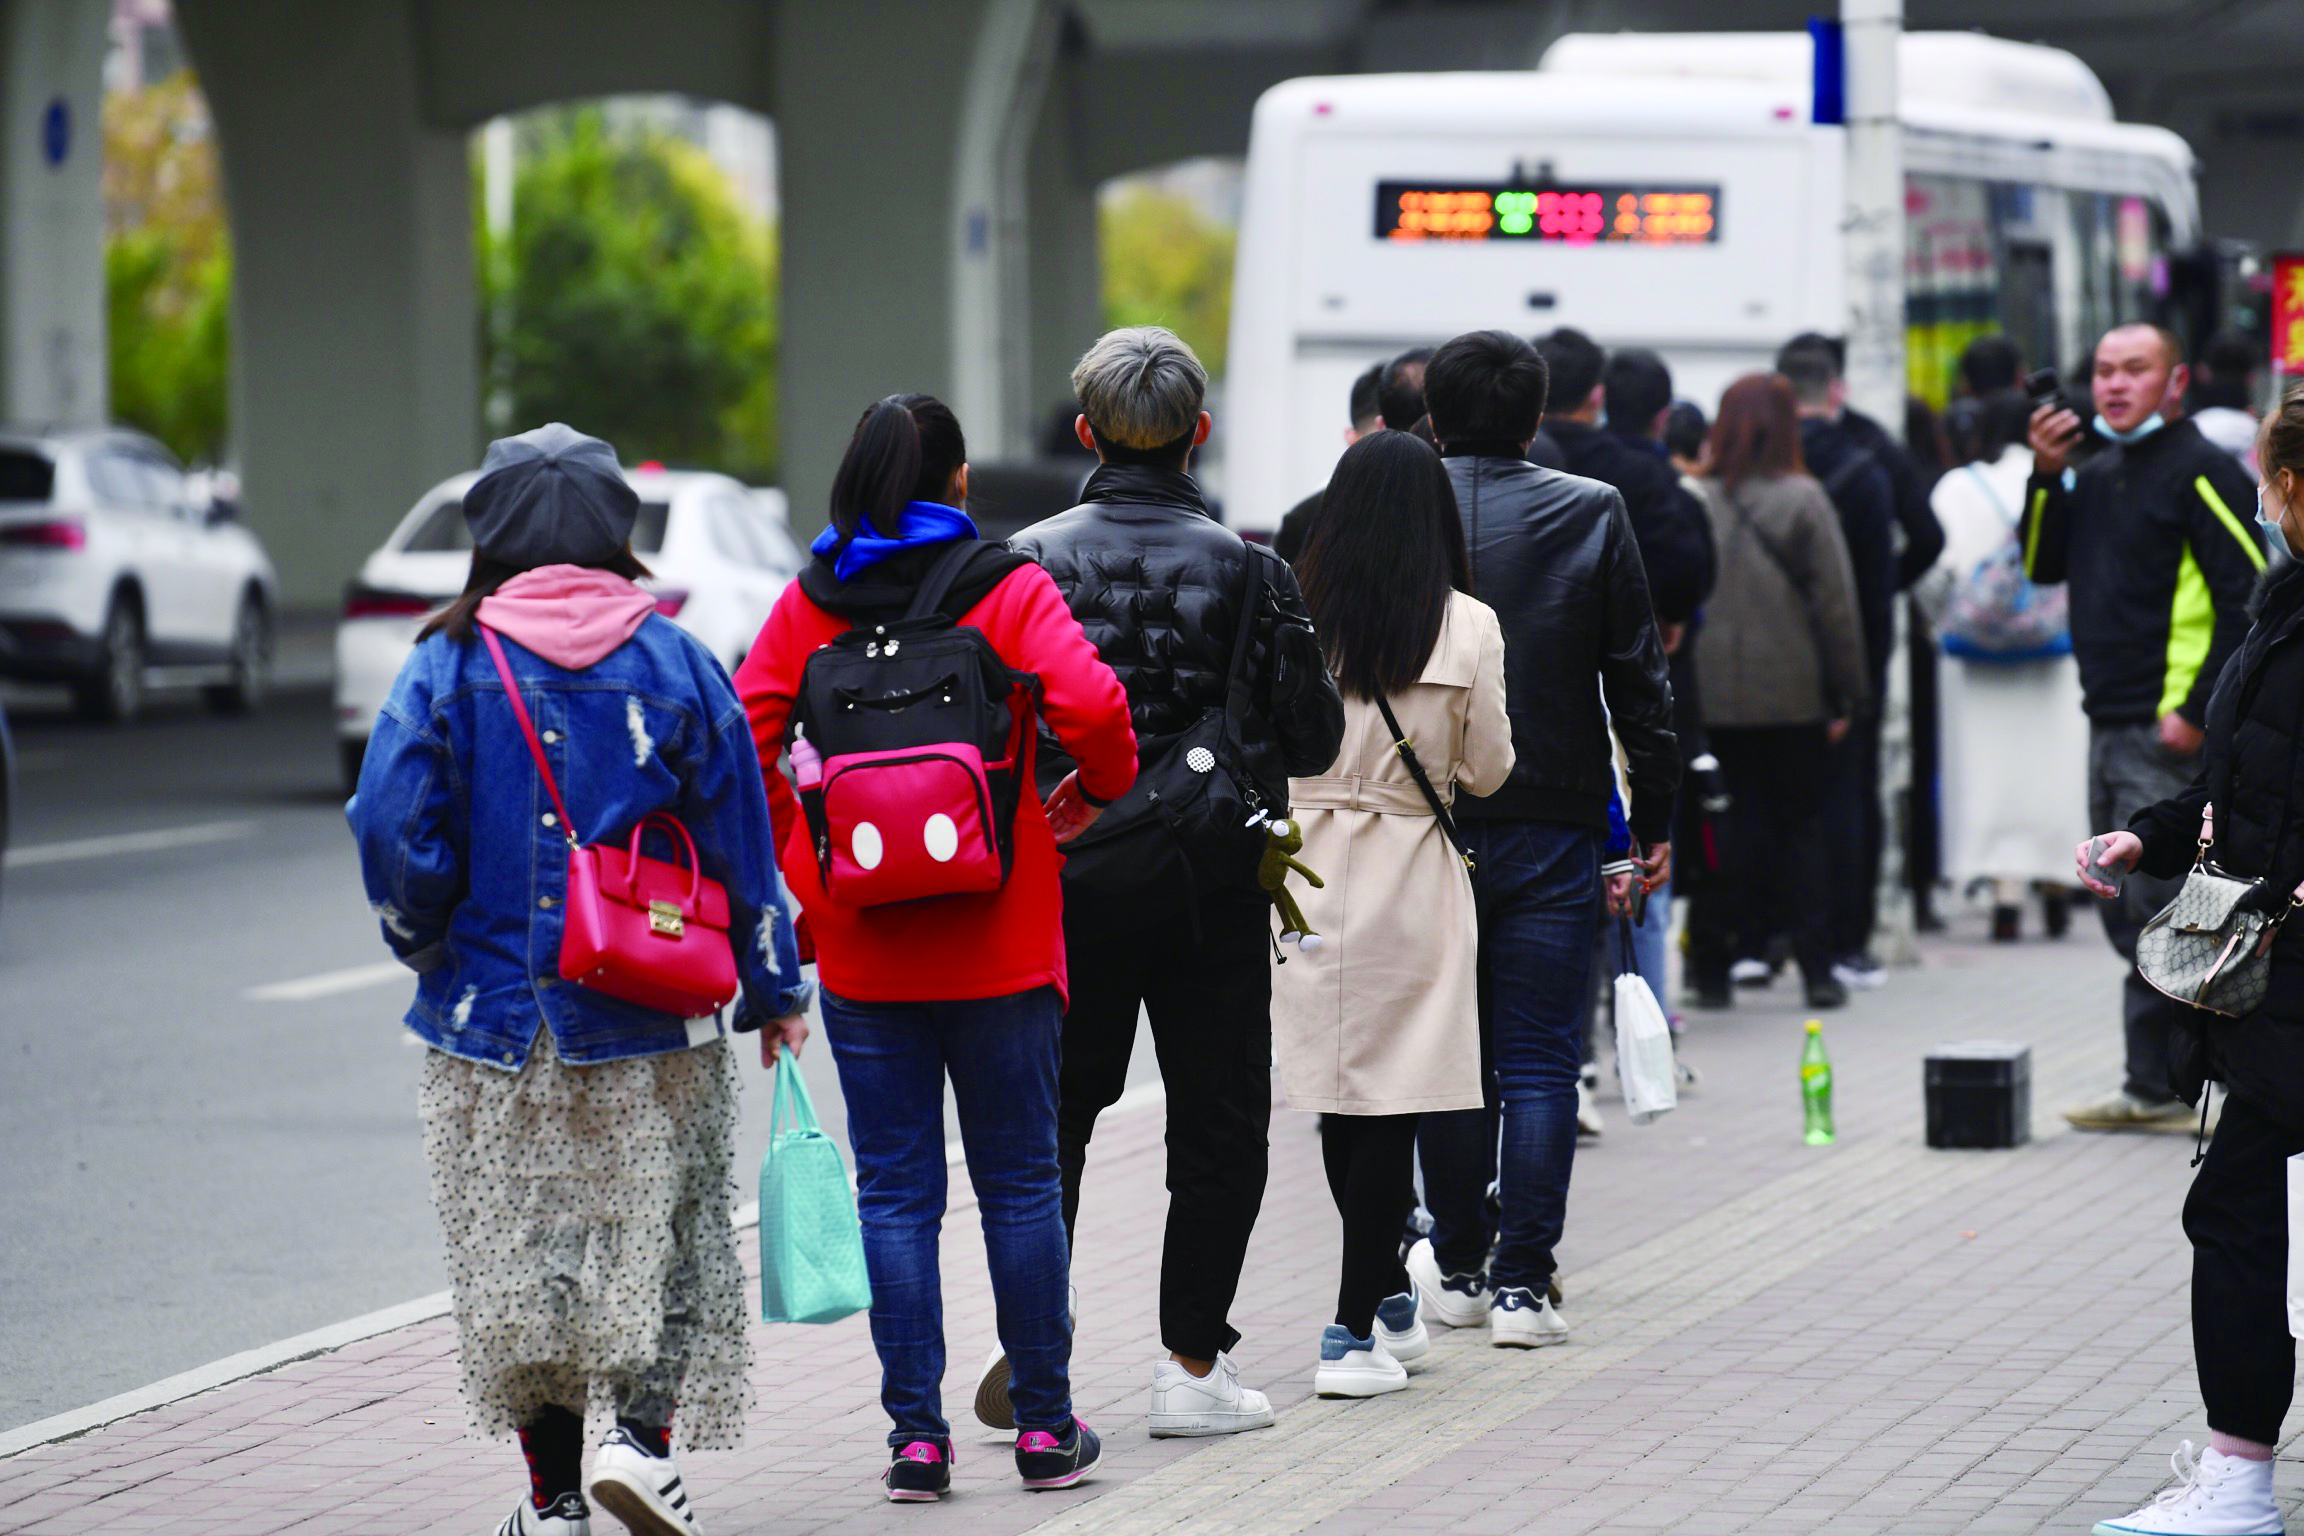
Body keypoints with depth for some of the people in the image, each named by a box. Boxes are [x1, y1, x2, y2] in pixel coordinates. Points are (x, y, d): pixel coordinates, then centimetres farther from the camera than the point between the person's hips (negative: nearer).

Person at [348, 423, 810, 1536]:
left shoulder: (450, 665, -5)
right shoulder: (670, 662, -2)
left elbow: (393, 831, -10)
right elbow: (739, 838, 1)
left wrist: (434, 952, 8)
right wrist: (775, 991, 11)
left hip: (495, 1017, 0)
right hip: (651, 1027, 0)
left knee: (519, 1253, 9)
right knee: (665, 1233, 11)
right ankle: (643, 1435, -7)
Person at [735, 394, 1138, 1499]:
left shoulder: (808, 605, 2)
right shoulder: (1006, 589, -6)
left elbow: (745, 739, -4)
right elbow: (1091, 706, -18)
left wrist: (790, 876, 6)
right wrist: (1092, 793, 1)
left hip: (860, 948, 1)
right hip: (999, 942, -1)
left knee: (894, 1190, 6)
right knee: (1020, 1181, 9)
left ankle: (916, 1434, 3)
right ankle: (1044, 1426, 13)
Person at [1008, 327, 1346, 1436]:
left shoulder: (1030, 561, -6)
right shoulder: (1248, 571, -8)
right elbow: (1312, 740, -5)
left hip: (1067, 882, 1)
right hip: (1212, 889, -1)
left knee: (1054, 1115, 14)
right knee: (1217, 1125, 9)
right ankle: (1193, 1365, 9)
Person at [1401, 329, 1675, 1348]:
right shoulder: (1592, 514, -3)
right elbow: (1637, 678, -1)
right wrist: (1655, 822, 6)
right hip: (1552, 824, -1)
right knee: (1539, 1060, 2)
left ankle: (1457, 1267, 21)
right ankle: (1520, 1285, -3)